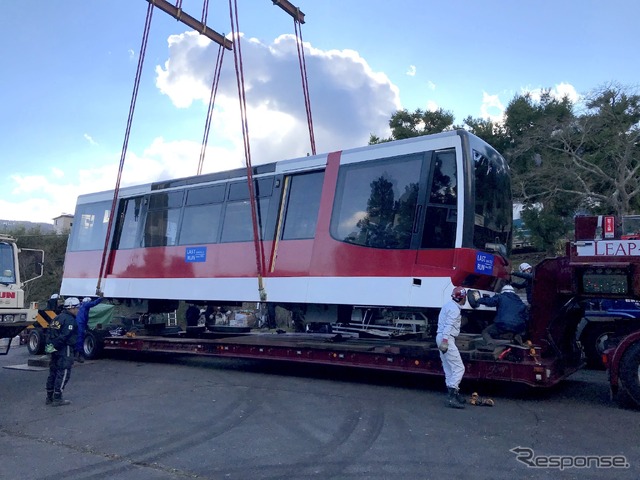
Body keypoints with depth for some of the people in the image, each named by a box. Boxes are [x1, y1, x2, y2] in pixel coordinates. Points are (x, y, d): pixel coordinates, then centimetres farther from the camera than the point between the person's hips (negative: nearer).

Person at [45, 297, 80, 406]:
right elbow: (64, 336, -23)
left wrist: (51, 344, 15)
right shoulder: (70, 320, -14)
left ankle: (49, 397, 23)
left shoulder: (57, 318, 17)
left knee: (53, 372, 16)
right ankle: (57, 398, -4)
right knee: (63, 373, -4)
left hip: (55, 349, 10)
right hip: (65, 349, -10)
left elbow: (49, 332, 19)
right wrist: (56, 345, -17)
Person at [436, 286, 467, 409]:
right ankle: (452, 396, -14)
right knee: (459, 368, -10)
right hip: (446, 338, -10)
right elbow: (449, 325, -23)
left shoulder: (449, 305, 17)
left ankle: (452, 393, 20)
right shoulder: (455, 308, -13)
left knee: (449, 368, 14)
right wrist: (445, 341, -30)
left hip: (441, 337, 10)